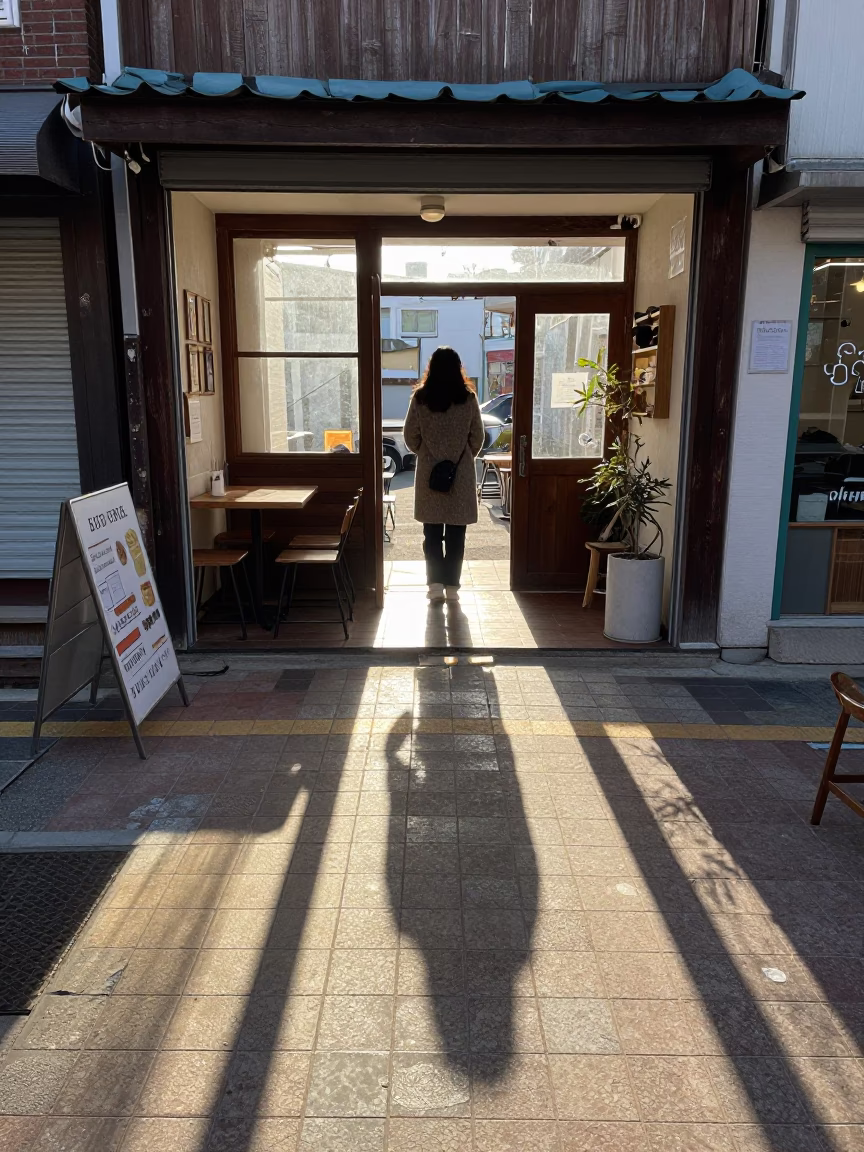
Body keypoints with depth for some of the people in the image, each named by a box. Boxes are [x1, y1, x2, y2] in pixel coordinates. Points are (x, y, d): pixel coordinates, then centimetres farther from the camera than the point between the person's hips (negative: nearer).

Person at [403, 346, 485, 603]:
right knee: (456, 534, 7)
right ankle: (452, 586, 10)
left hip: (429, 474, 0)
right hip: (461, 475, 0)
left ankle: (435, 584, 4)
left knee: (432, 533, 8)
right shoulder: (468, 398, -5)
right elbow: (477, 437, 1)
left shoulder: (420, 398, -5)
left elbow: (410, 437, -1)